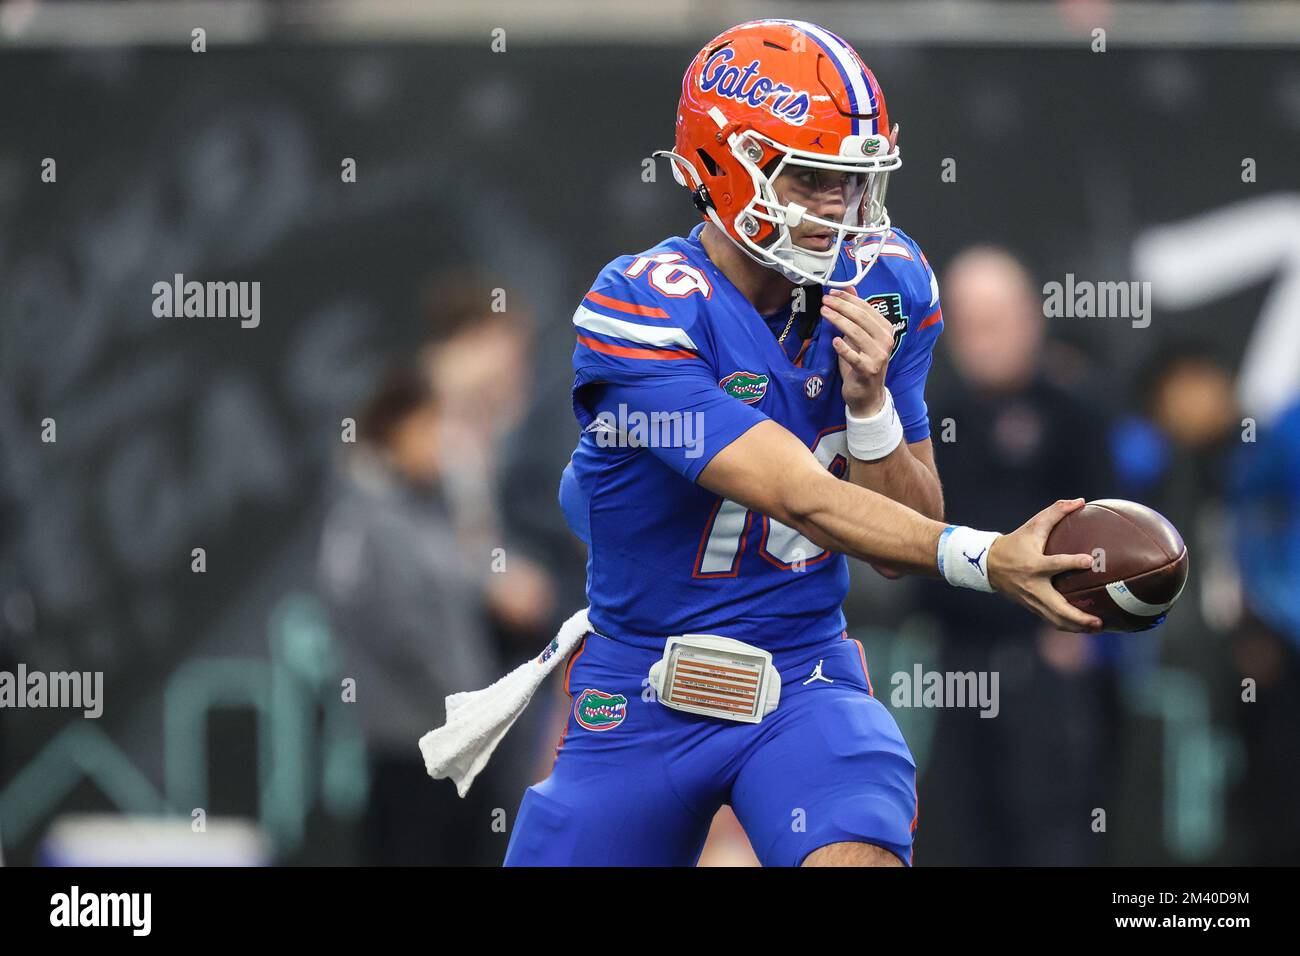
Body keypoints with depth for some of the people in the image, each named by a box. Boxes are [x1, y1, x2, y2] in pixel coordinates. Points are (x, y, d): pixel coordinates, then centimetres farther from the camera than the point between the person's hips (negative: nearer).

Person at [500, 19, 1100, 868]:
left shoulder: (883, 289, -4)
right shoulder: (642, 311, -21)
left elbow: (902, 546, 0)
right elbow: (807, 501, -29)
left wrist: (870, 404, -18)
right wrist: (986, 559, -40)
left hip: (806, 679, 2)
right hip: (642, 702, -2)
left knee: (857, 855, -27)